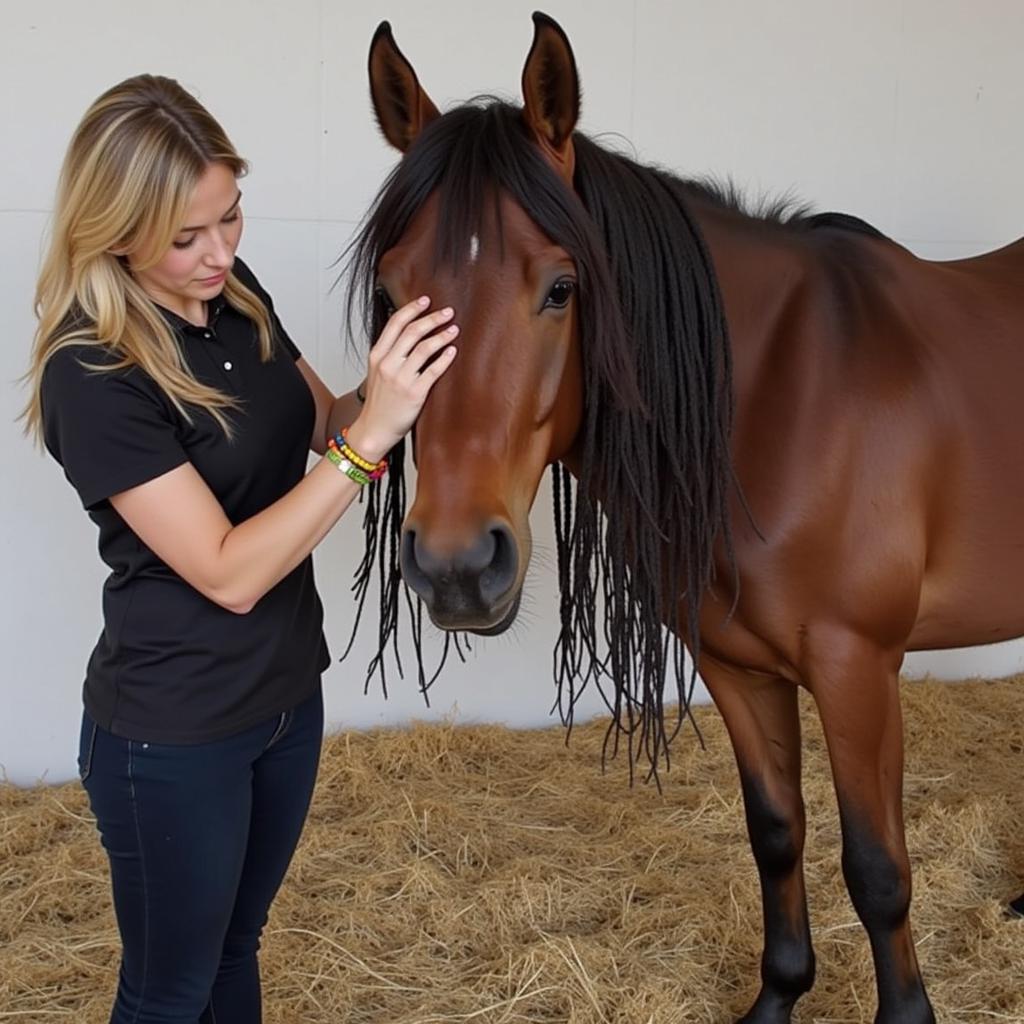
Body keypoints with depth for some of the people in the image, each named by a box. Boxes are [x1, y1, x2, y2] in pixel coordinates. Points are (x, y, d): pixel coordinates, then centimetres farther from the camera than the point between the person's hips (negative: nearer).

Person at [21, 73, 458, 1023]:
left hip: (287, 693, 7)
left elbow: (320, 425, 8)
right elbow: (228, 571, -27)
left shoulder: (234, 293, -4)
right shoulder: (93, 376, -25)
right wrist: (373, 432, -33)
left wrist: (388, 385, -13)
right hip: (174, 738, -6)